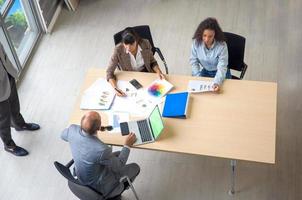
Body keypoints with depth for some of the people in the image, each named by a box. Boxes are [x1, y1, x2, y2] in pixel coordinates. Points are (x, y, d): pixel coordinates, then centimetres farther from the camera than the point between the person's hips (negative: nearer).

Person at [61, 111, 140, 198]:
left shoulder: (72, 130, -26)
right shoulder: (102, 150, -42)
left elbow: (63, 135, 3)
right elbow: (118, 167, -20)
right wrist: (127, 145, -9)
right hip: (100, 186, -6)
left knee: (118, 154, 23)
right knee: (135, 167, 14)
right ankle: (114, 194, 38)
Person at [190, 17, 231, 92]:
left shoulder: (222, 45, -26)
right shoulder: (196, 42, -18)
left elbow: (222, 67, -28)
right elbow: (194, 61, -7)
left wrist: (217, 82, -44)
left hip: (222, 74, -3)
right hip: (205, 71, 3)